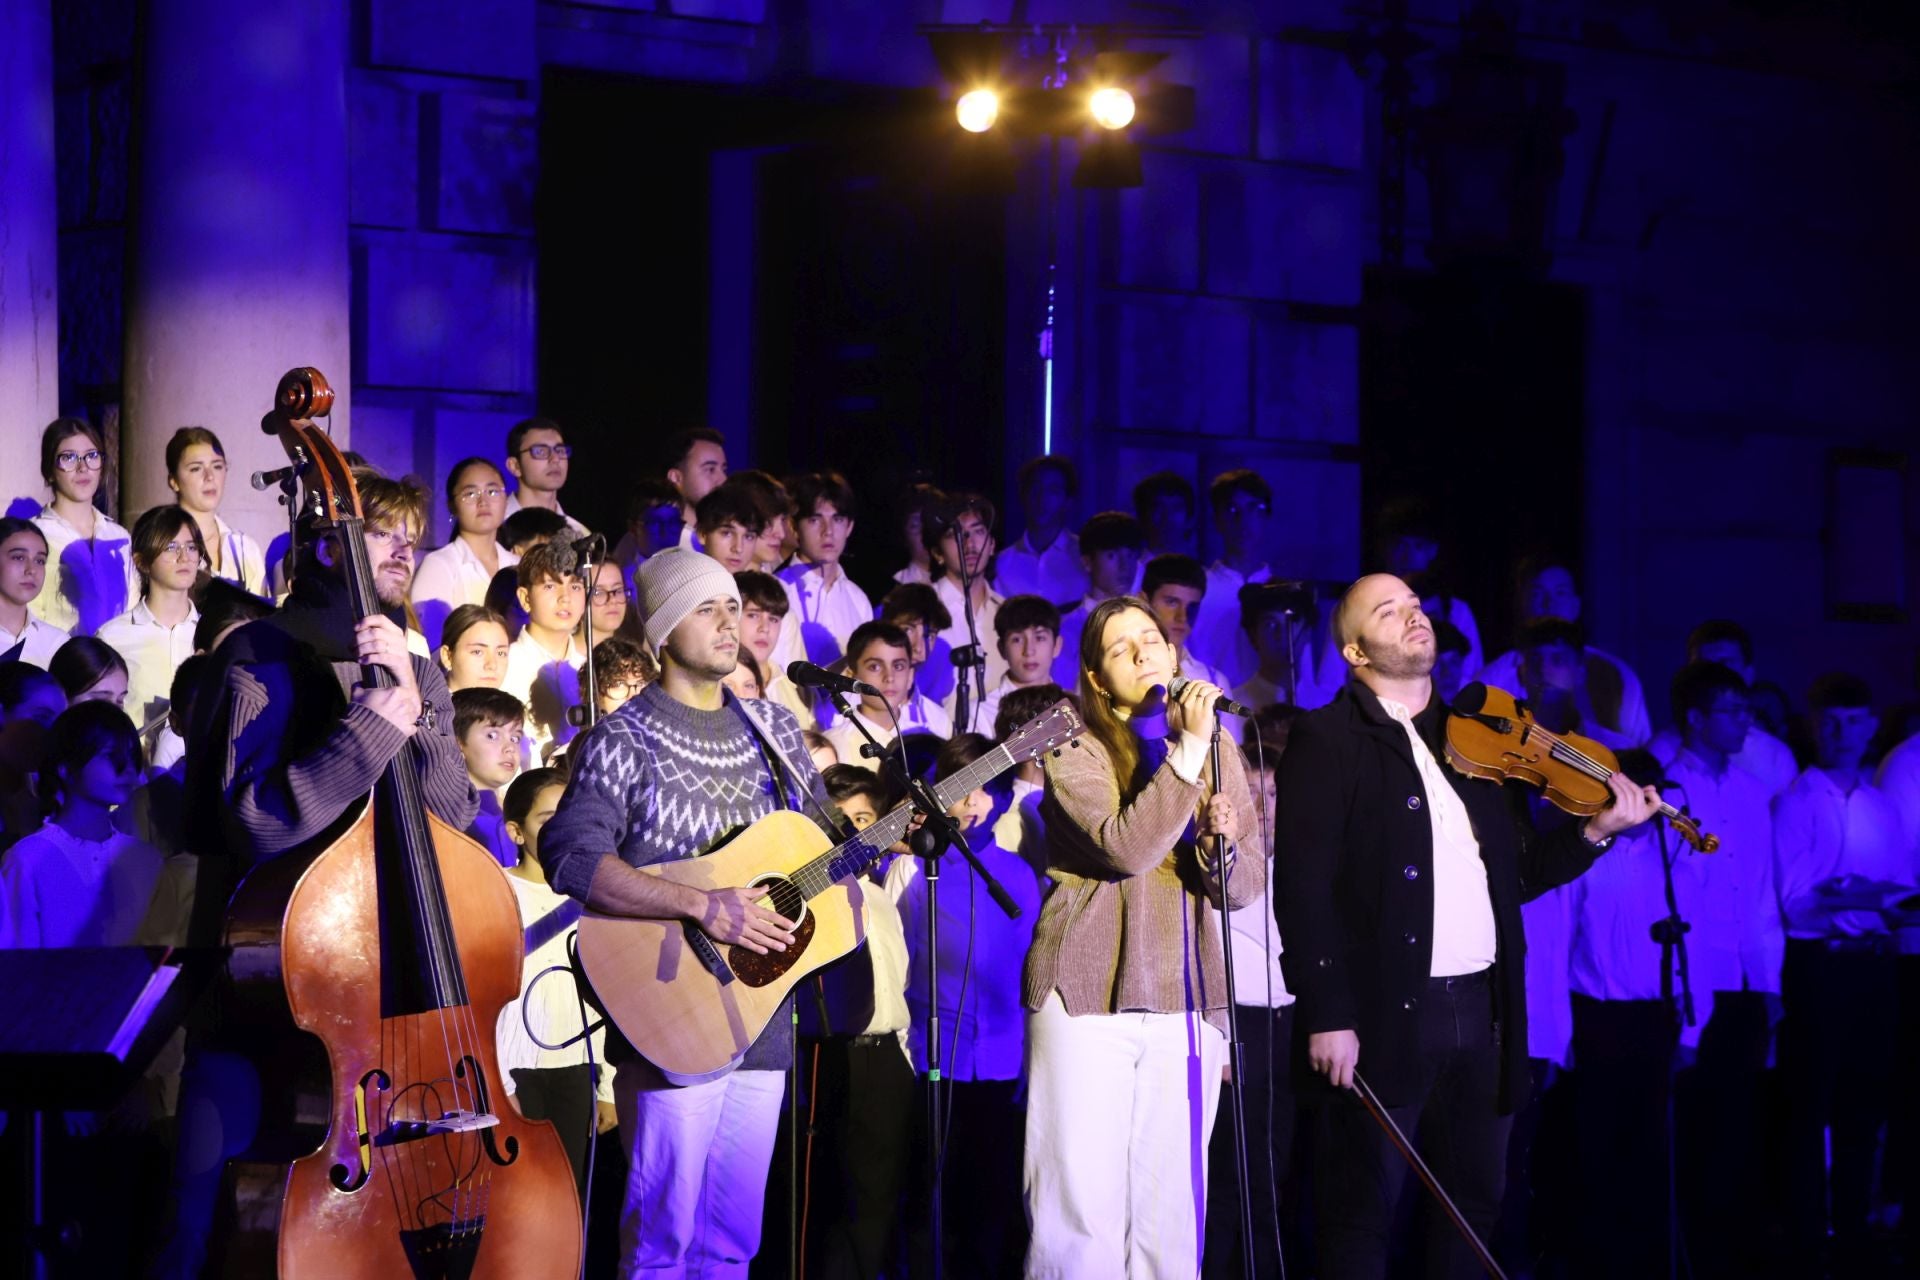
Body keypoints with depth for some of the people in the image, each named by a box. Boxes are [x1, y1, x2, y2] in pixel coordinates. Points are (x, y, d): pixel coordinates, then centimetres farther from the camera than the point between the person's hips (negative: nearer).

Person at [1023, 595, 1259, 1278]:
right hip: (1091, 992, -4)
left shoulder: (1217, 754, 17)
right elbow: (1126, 848, -15)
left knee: (1173, 1211, 0)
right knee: (1082, 1207, -8)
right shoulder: (1076, 752, 3)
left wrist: (1222, 845, -9)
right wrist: (1188, 748, -14)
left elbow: (1246, 889, 12)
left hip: (1188, 994, 4)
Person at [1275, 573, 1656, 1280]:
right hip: (1383, 1013, -6)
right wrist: (1327, 1016, -18)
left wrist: (1594, 830, -1)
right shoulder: (1327, 741, -3)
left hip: (1482, 1010, 6)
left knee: (1474, 1203, 12)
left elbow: (1516, 871, 16)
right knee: (1362, 1213, 0)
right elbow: (1305, 889, -10)